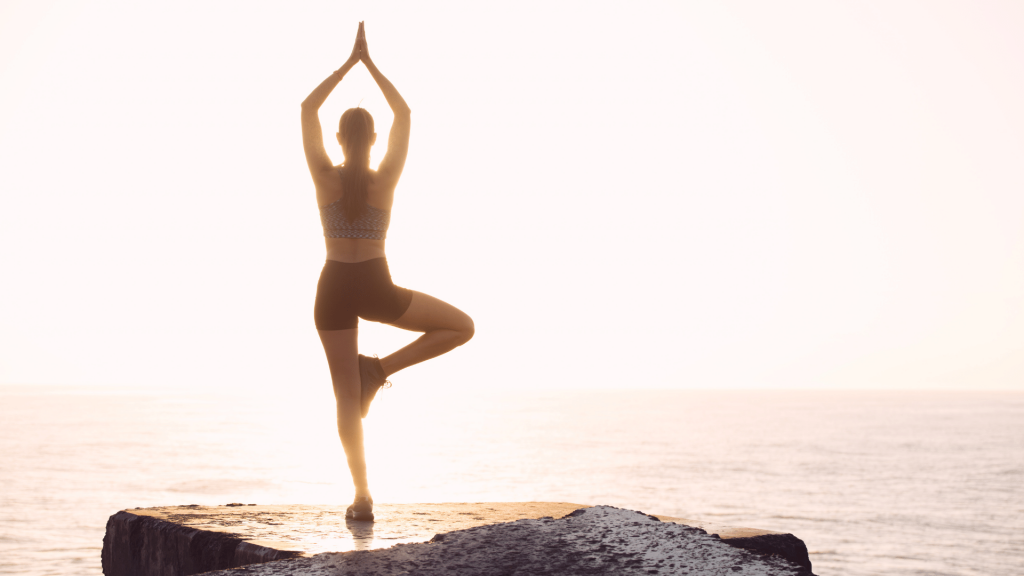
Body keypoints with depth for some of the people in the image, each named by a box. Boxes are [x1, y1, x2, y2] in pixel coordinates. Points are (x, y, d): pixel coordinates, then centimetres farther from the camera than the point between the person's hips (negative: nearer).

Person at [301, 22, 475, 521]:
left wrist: (349, 62, 6)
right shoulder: (385, 178, -10)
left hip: (334, 290, 2)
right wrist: (370, 64, 7)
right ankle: (381, 369, 1)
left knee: (346, 397, 7)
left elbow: (307, 109, 3)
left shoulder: (324, 176, -8)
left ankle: (362, 497, 3)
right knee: (462, 327, 15)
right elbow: (404, 114, 3)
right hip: (376, 290, -2)